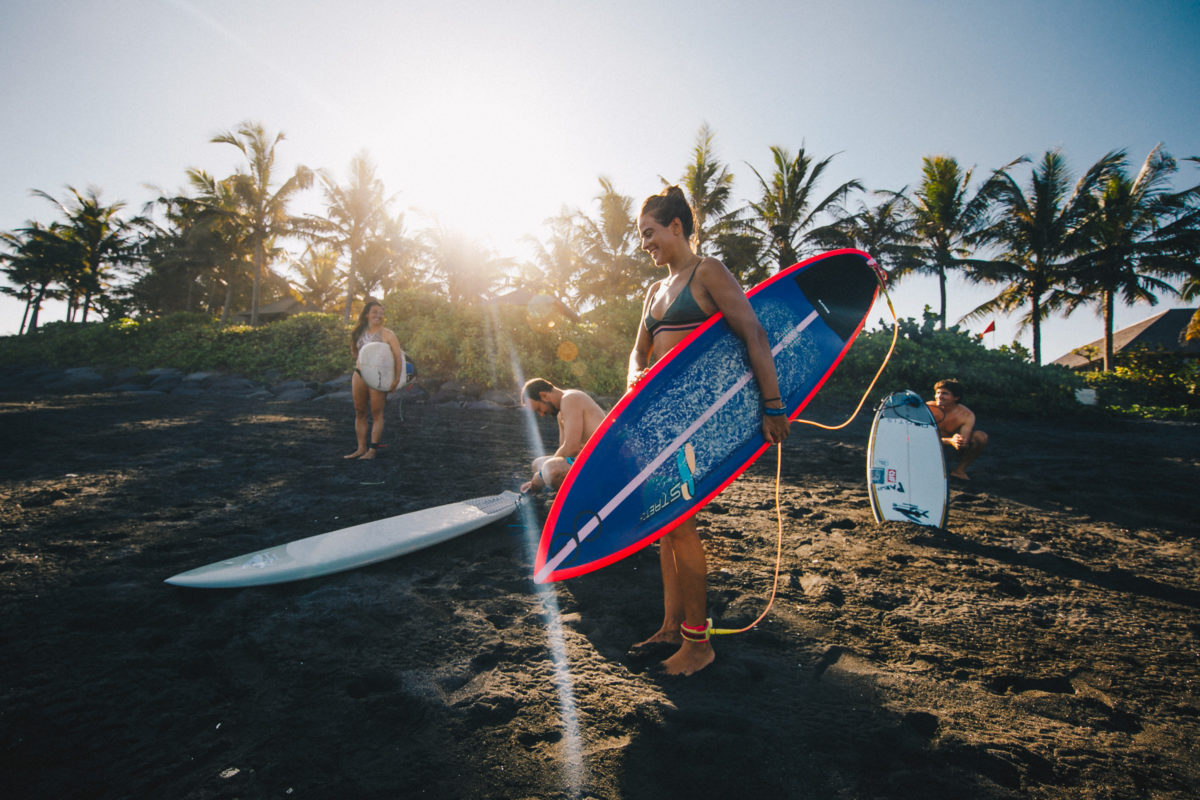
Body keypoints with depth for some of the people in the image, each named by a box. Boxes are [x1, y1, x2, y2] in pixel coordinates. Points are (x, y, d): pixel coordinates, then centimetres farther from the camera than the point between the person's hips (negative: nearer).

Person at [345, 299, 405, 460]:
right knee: (360, 413, 7)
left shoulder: (387, 334, -2)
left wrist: (397, 378, -16)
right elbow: (355, 352, 20)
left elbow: (398, 356, -8)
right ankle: (361, 448, 15)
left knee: (376, 414, -4)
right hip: (359, 375, 5)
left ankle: (372, 450, 0)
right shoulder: (359, 333, 13)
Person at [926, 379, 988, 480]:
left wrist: (962, 443, -54)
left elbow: (964, 440, -27)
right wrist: (950, 441, -49)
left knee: (981, 437, -23)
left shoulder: (967, 415, -19)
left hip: (953, 446, 2)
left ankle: (959, 470, -9)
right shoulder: (928, 409, -23)